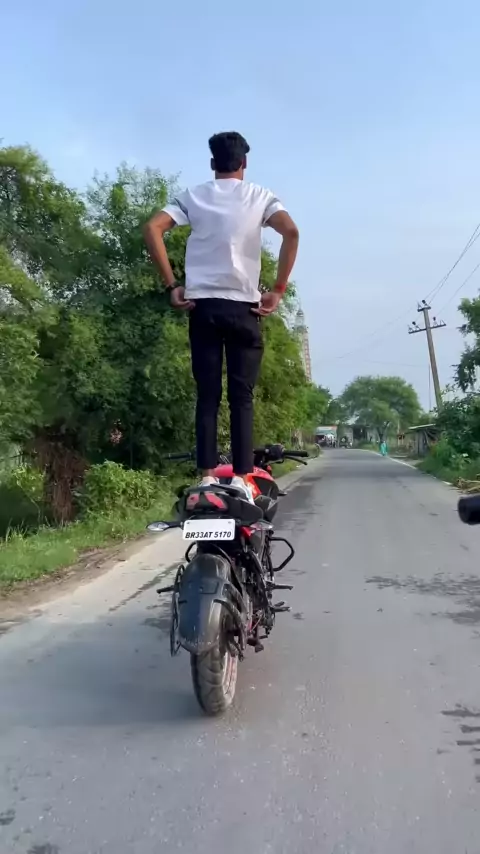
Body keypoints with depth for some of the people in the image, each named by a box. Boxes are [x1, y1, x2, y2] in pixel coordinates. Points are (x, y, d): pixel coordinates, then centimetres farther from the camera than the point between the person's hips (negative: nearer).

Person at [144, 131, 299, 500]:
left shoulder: (193, 195, 13)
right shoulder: (259, 196, 8)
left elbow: (153, 229, 0)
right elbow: (292, 232, -9)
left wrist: (172, 285, 1)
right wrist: (279, 290, -6)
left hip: (202, 304, 2)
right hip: (243, 306, -1)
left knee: (207, 394, 3)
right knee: (241, 396, 1)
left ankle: (207, 477, -1)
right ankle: (242, 479, -3)